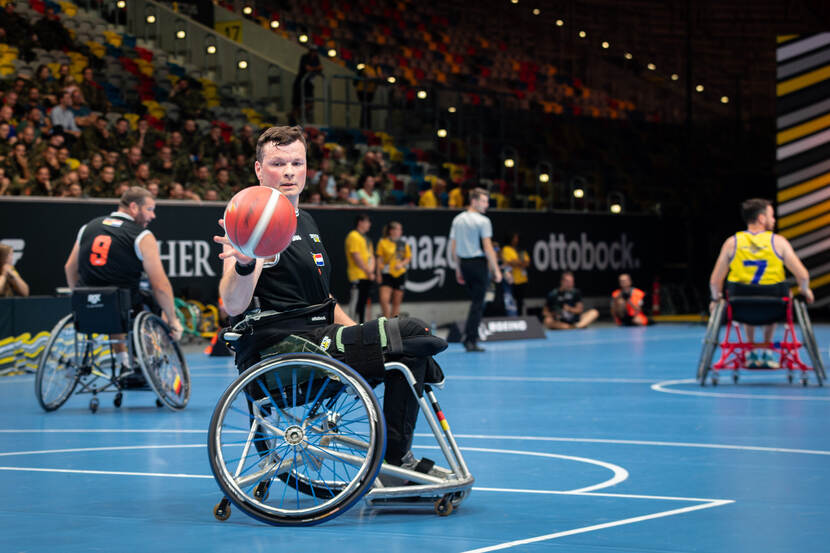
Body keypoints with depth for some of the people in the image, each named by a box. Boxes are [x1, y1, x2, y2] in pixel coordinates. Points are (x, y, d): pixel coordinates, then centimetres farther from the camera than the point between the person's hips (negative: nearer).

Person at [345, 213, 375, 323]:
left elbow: (371, 256, 20)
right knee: (356, 302, -10)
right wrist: (367, 270, -13)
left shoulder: (365, 238, 20)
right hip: (358, 276, -9)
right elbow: (356, 256, -17)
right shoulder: (353, 236, -10)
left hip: (367, 276, 9)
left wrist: (371, 270, 3)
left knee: (363, 302, 11)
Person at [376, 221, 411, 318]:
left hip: (400, 274, 2)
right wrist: (379, 274, -2)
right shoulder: (383, 242, -1)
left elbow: (408, 257, 10)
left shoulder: (404, 244, 4)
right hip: (387, 274, -2)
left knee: (396, 302, 7)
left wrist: (401, 264, -10)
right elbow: (380, 259, 3)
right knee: (384, 299, -18)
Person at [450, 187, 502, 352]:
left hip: (463, 263, 7)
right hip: (478, 263, -7)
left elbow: (453, 248, 12)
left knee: (476, 300, 18)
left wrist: (458, 269, 17)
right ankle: (471, 341, -3)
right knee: (478, 303, -1)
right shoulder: (483, 221, -11)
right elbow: (488, 248, -15)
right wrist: (496, 270, -10)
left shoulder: (458, 219, 10)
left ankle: (469, 336, 14)